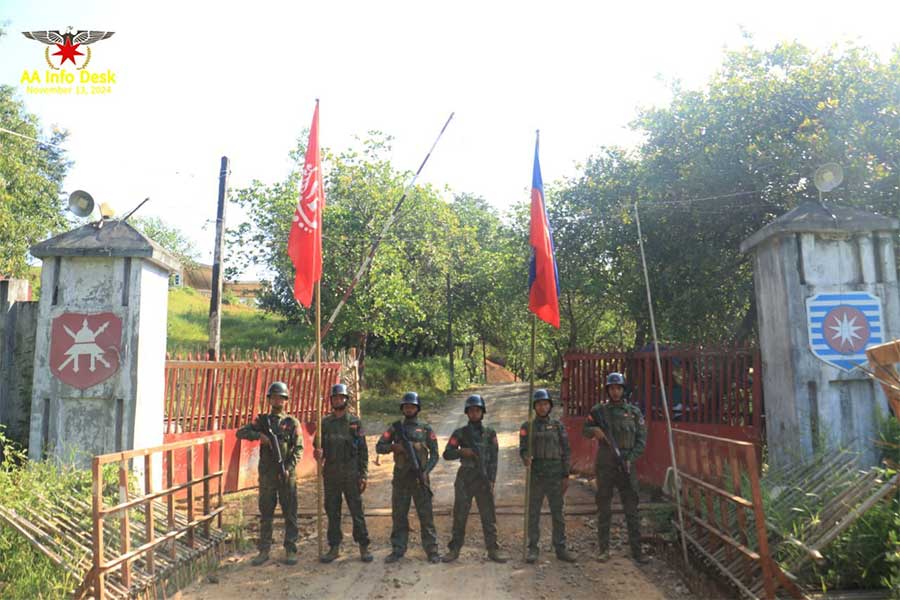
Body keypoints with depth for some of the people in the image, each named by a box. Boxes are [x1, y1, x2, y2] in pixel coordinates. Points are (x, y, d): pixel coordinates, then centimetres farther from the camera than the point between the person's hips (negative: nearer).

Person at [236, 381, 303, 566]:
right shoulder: (262, 420, 9)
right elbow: (241, 432, 0)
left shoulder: (292, 422, 3)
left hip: (287, 475, -2)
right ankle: (264, 550, 18)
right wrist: (258, 435, -17)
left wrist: (289, 467, -15)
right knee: (265, 515, 8)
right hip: (266, 475, 2)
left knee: (290, 514, 2)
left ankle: (290, 550, 11)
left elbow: (298, 448, -3)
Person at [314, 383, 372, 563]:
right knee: (332, 512, 9)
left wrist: (363, 475, -6)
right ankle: (334, 547, 20)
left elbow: (363, 451, 0)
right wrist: (319, 454, -13)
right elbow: (320, 447, 11)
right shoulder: (325, 423, 7)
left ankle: (364, 547, 11)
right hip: (331, 475, 3)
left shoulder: (355, 422, 1)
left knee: (357, 511, 1)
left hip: (351, 475, -2)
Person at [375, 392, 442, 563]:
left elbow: (434, 453, 2)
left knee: (426, 515, -1)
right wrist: (394, 447, -14)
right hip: (400, 478, 2)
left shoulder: (426, 429, 5)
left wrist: (426, 471, -12)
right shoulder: (395, 427, 9)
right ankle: (398, 550, 17)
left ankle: (432, 550, 6)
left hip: (419, 477, -2)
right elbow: (379, 447, 4)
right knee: (399, 515, 7)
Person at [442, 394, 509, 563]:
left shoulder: (490, 433, 6)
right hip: (465, 478, 0)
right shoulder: (460, 433, 4)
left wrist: (491, 480, -7)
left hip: (484, 479, 0)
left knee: (489, 516, 2)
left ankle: (493, 549, 11)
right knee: (460, 515, 4)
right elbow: (447, 454, 0)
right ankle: (454, 549, 13)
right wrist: (463, 451, -17)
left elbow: (493, 459, 1)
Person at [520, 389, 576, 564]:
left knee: (558, 513, 5)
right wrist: (526, 458, -25)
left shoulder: (558, 426, 7)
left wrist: (566, 476, 1)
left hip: (555, 475, 1)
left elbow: (565, 451, 6)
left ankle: (560, 549, 14)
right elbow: (523, 448, -1)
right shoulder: (527, 426, 5)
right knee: (533, 513, 2)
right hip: (536, 475, -1)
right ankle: (532, 549, 10)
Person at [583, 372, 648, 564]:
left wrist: (630, 459, -8)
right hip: (605, 466, 0)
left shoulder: (634, 412, 4)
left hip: (627, 466, 0)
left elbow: (641, 439, 4)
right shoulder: (599, 410, 2)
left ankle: (636, 549, 12)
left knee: (632, 509, 3)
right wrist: (594, 430, -13)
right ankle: (603, 549, 15)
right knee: (604, 509, 6)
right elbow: (584, 430, 9)